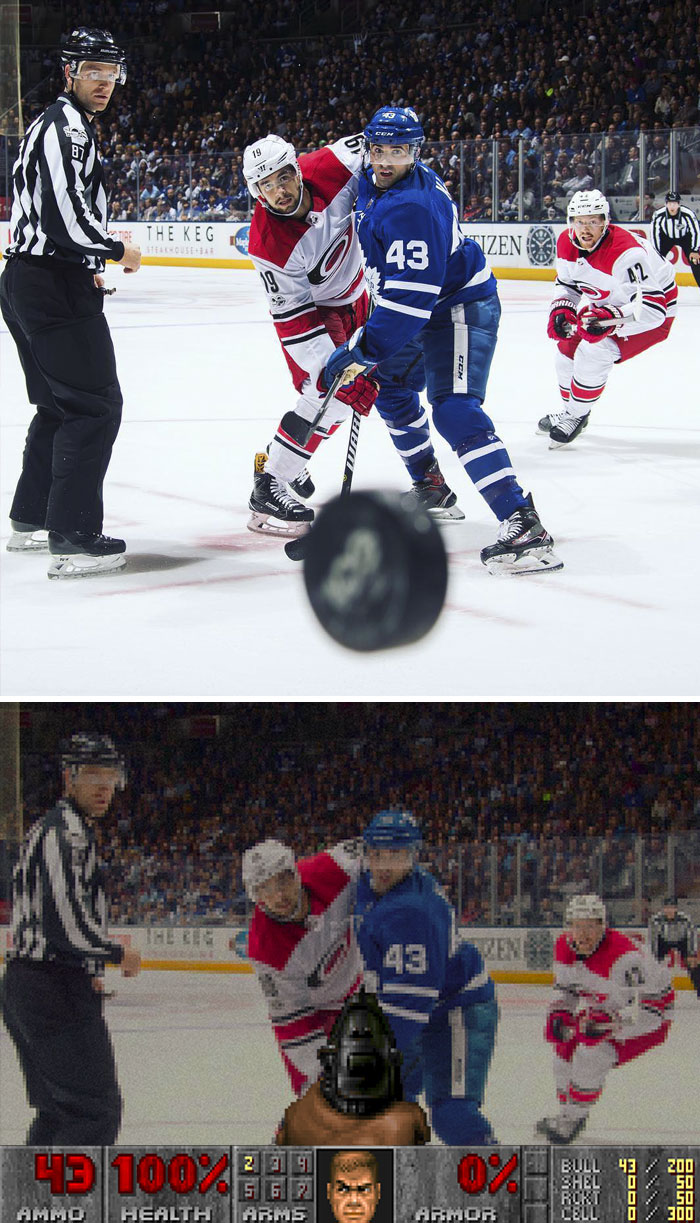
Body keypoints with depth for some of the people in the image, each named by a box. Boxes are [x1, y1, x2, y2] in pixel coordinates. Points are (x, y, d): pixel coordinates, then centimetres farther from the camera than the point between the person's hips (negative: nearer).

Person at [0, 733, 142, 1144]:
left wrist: (86, 971, 26)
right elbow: (66, 921, -24)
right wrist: (118, 954, -9)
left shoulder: (48, 828, 21)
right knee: (97, 1109, -11)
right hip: (57, 991, -11)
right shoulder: (67, 831, -14)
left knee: (59, 1110, 19)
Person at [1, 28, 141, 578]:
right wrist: (117, 252, -10)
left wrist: (85, 265, 25)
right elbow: (67, 215, -25)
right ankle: (73, 538, -13)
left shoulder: (57, 123, 19)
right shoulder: (67, 128, -15)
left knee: (59, 404, 22)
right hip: (55, 288, -11)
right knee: (95, 405, -9)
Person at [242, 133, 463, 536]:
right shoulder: (267, 243, -33)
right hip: (309, 310, -6)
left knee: (396, 386, 11)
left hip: (357, 295, 6)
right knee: (332, 395, -22)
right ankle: (270, 487, -14)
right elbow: (293, 317, -28)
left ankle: (427, 479, 29)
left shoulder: (330, 167, -27)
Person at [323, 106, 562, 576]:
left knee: (455, 411, -24)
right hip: (424, 310, 11)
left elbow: (410, 296, -34)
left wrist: (364, 349, -32)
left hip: (459, 311, -11)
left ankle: (525, 527, -34)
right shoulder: (375, 183, 3)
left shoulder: (410, 207, -29)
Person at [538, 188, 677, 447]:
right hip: (608, 303, 8)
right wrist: (561, 309, -12)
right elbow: (567, 283, 8)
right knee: (568, 345, 9)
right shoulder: (566, 242, -13)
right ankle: (571, 410, 34)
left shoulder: (625, 252, -38)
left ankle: (575, 417, -3)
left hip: (657, 306, -8)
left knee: (593, 352, -23)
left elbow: (652, 308, -42)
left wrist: (611, 319, -55)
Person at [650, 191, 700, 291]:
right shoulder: (658, 215, -28)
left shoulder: (688, 214, -32)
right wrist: (657, 252, -14)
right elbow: (654, 233, -15)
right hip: (666, 237, 2)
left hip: (685, 237, -2)